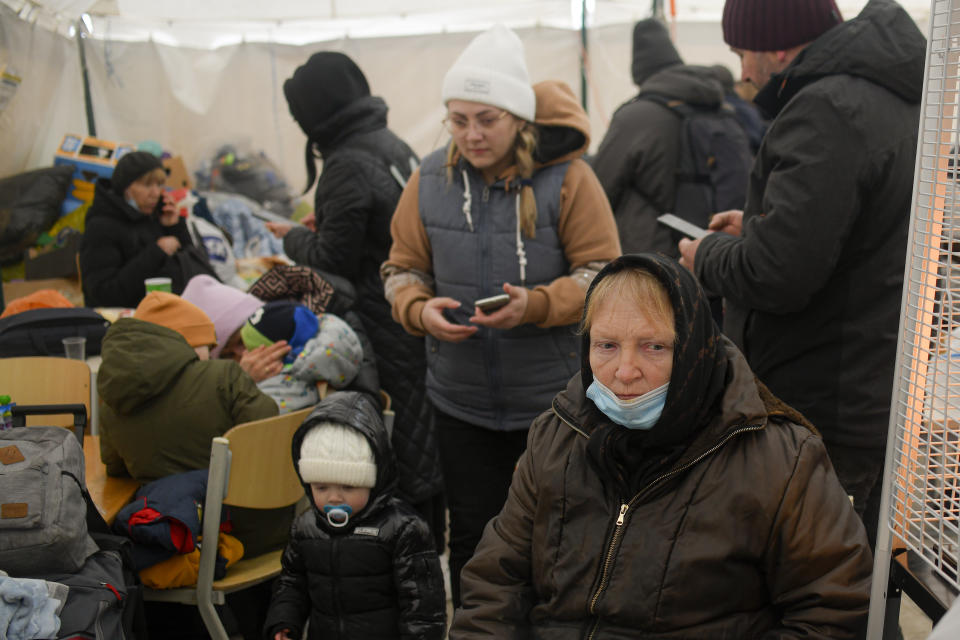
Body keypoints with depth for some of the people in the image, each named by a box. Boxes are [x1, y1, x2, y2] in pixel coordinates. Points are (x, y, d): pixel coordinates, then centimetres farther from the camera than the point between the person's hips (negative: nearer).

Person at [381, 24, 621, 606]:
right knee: (472, 536, 13)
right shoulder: (431, 180, 1)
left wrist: (536, 305, -25)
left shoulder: (566, 176, -9)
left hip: (552, 401, -2)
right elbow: (402, 268, 8)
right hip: (462, 401, 3)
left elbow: (602, 273, -8)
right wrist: (420, 309, -14)